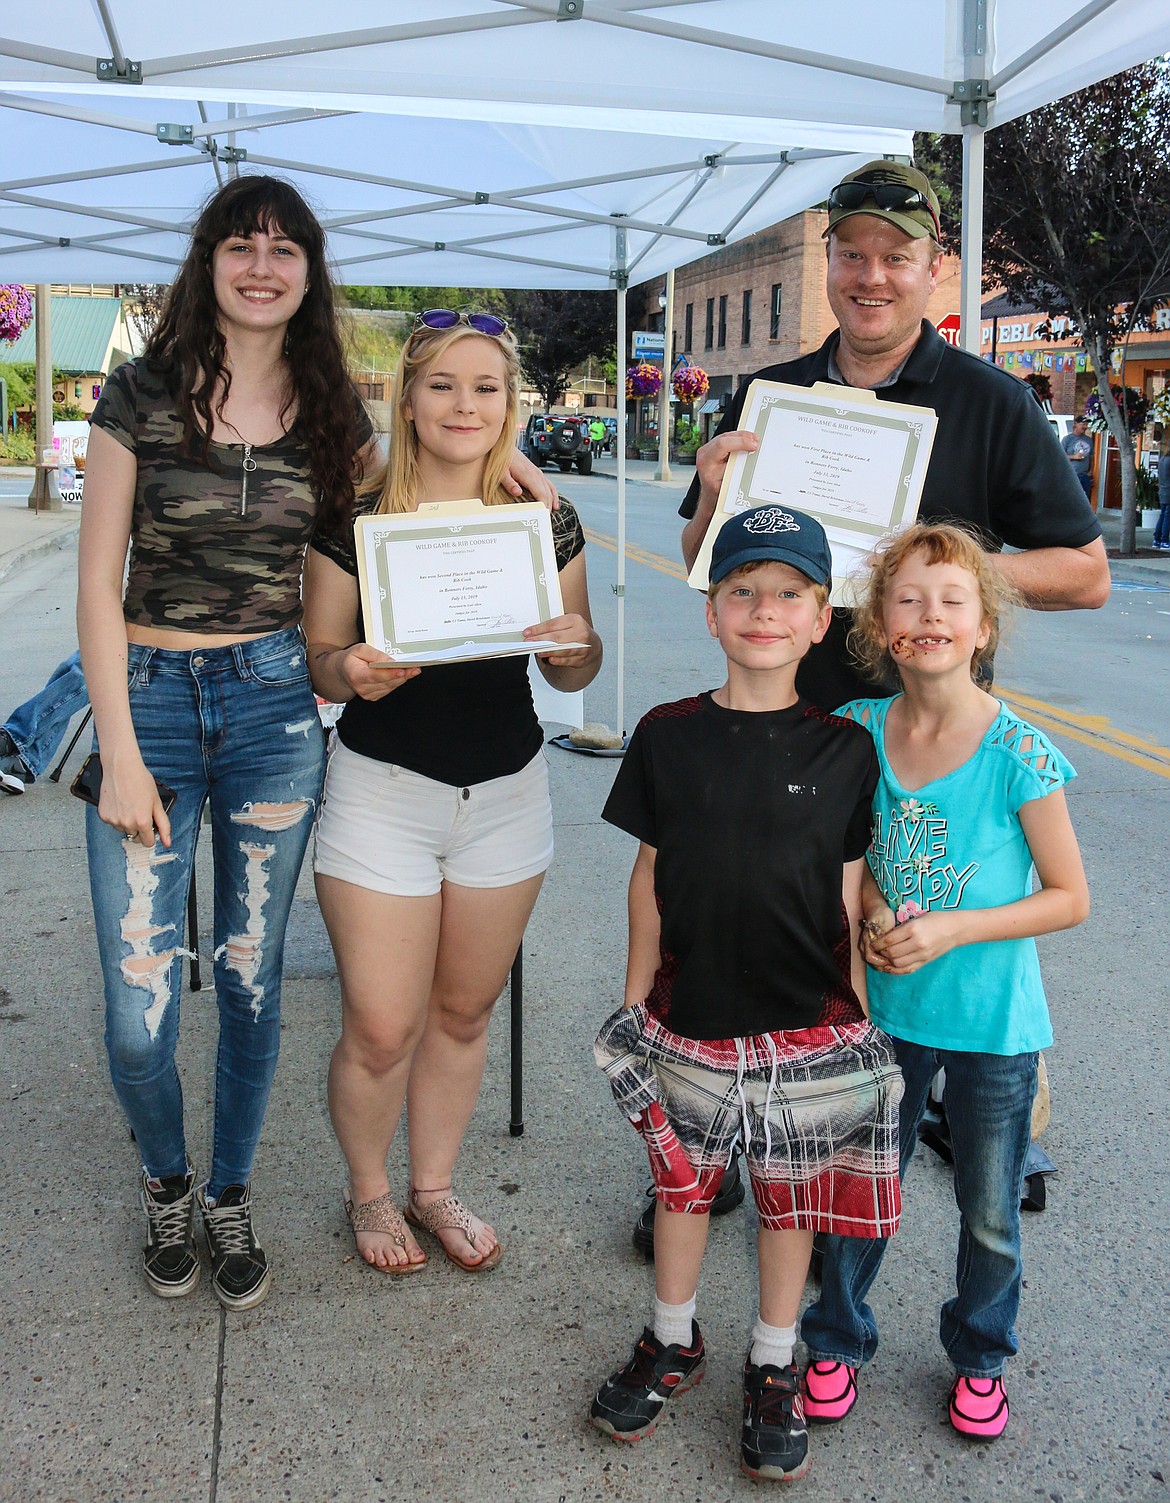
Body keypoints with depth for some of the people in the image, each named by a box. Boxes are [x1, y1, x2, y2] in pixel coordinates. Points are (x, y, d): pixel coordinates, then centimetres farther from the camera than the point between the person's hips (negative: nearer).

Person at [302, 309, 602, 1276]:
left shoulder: (546, 522, 0)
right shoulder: (357, 521, -7)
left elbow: (572, 673, 6)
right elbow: (317, 658, -1)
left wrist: (577, 647, -16)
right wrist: (352, 673, -23)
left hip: (506, 795, 3)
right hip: (383, 791, -3)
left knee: (464, 1013, 15)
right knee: (381, 1029, 0)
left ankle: (434, 1187, 36)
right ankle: (369, 1192, 28)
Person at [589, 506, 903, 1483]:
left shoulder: (843, 750, -5)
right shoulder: (669, 736, -3)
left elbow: (850, 892, 0)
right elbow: (651, 876, 3)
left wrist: (859, 1013, 2)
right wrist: (636, 997, 6)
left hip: (810, 1027, -1)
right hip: (690, 1018, 1)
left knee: (790, 1196, 12)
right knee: (682, 1181, 16)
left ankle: (774, 1370, 32)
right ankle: (673, 1344, 38)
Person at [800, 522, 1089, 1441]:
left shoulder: (1019, 755, -18)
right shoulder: (862, 733, -7)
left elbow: (1070, 897, -11)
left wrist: (952, 929, -21)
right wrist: (871, 914, -12)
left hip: (993, 1024, -2)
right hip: (887, 1009, 2)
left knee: (990, 1215, 15)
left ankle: (982, 1355, 41)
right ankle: (838, 1338, 39)